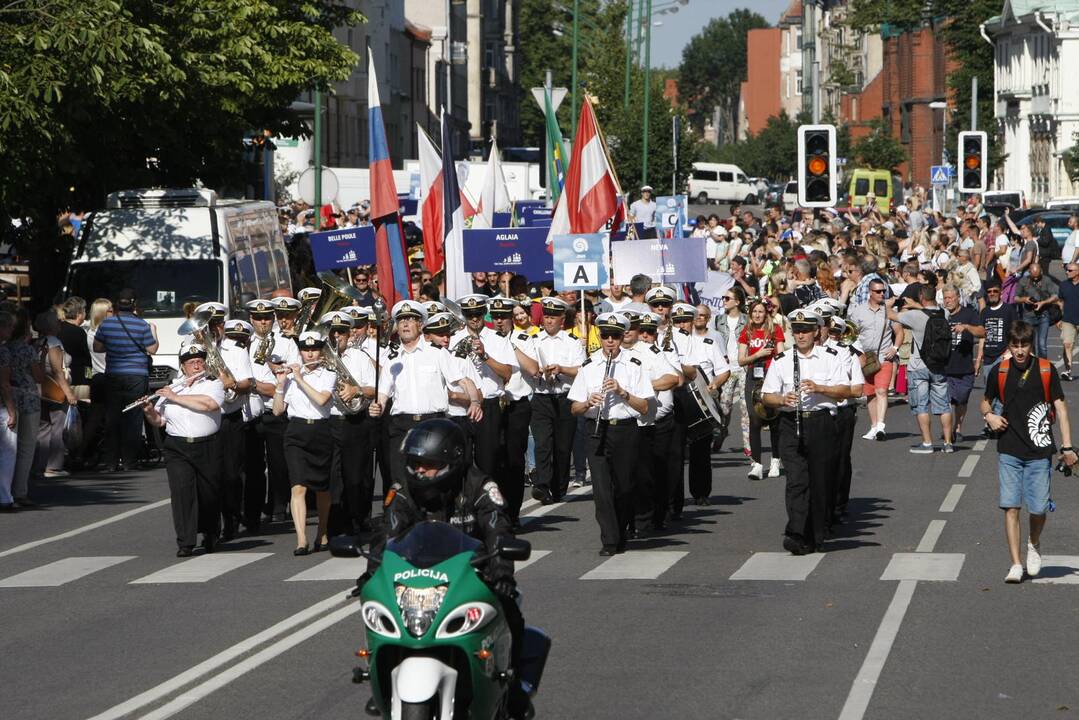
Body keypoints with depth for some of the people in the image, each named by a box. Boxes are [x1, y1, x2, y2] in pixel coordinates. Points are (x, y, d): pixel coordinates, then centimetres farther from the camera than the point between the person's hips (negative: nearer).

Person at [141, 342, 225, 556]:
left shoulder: (213, 386, 5)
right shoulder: (170, 390, 14)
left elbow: (208, 404, -16)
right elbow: (159, 421, 15)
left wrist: (176, 398, -12)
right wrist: (149, 411, -8)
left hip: (207, 447, -1)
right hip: (177, 448, 1)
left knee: (209, 494, 7)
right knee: (181, 492, -13)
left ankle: (210, 536, 31)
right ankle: (185, 542, -12)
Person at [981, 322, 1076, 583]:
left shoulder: (1046, 370, 0)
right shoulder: (999, 372, 4)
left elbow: (1060, 407, 2)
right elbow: (986, 401, 20)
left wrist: (1067, 446, -4)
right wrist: (989, 415, -3)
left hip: (1039, 450, -1)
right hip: (1009, 451, 1)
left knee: (1038, 508, 1)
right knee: (1010, 507, -6)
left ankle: (1034, 544, 33)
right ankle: (1015, 565, -2)